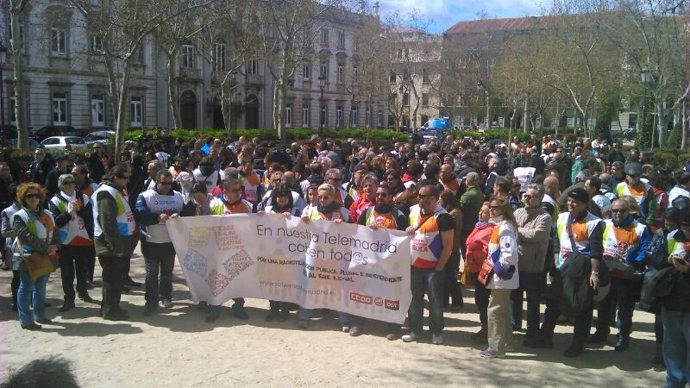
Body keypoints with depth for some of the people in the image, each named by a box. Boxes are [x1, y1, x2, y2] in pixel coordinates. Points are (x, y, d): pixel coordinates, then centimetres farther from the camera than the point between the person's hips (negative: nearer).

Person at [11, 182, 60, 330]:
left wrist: (54, 246, -12)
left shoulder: (47, 214, 12)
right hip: (28, 257, -6)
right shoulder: (19, 216, -8)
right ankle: (26, 320, 1)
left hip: (46, 257, 6)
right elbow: (26, 237, -20)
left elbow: (55, 233, 9)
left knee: (40, 287, 15)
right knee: (26, 288, -2)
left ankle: (40, 315, 26)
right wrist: (46, 248, -24)